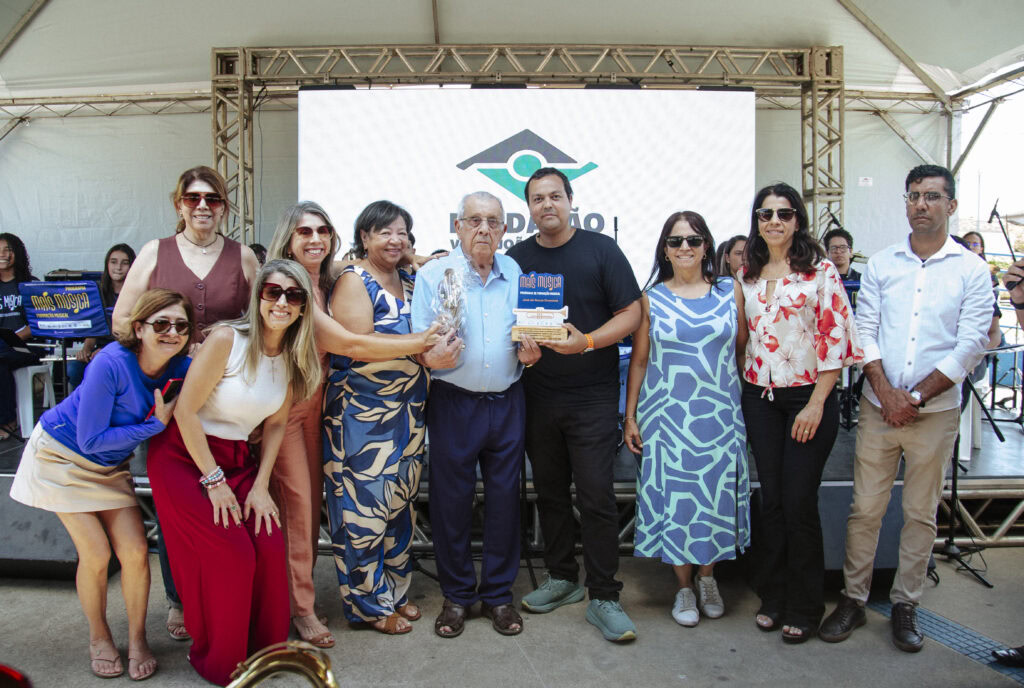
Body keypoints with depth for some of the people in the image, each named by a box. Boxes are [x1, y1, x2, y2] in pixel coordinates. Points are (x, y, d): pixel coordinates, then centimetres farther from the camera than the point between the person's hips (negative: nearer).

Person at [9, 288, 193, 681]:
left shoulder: (182, 369, -17)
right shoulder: (111, 363, -31)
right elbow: (90, 440, -26)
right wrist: (155, 425, -27)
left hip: (110, 465, 4)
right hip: (62, 454, -4)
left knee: (135, 550, -5)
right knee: (96, 553, -7)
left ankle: (137, 639, 17)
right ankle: (99, 637, 19)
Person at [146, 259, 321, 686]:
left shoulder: (295, 357, -1)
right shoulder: (228, 339, -19)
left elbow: (276, 424, 5)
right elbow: (186, 411, -17)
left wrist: (260, 485, -2)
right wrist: (213, 480, -15)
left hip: (239, 460, 5)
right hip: (185, 458, -5)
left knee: (270, 544, -9)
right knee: (230, 553, -11)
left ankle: (264, 647, 15)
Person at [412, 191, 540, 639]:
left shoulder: (518, 275, 9)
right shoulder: (433, 275, 0)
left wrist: (529, 354, -7)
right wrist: (431, 357, -25)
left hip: (507, 403, 3)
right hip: (454, 403, -2)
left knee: (504, 497, 8)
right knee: (451, 498, 5)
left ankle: (498, 593, 26)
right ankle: (456, 594, 24)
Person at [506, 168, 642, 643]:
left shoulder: (601, 250, -1)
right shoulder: (516, 258, 8)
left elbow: (631, 313, -5)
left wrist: (587, 341, -20)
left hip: (592, 396, -3)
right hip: (537, 398, 4)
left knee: (595, 496, -4)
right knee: (550, 491, 13)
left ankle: (604, 598, 9)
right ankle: (562, 578, 30)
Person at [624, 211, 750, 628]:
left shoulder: (730, 290, 5)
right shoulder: (652, 299, 2)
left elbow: (743, 347, 11)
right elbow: (639, 361, 4)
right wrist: (630, 416, 2)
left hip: (719, 414, 1)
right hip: (668, 416, -1)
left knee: (716, 495, 7)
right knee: (675, 496, 3)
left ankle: (708, 578, 29)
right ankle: (684, 586, 22)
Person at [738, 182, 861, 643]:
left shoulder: (820, 271, -4)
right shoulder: (747, 276, 9)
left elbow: (835, 338, -8)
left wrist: (816, 403, -13)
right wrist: (744, 386, 8)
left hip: (807, 397, -4)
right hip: (759, 398, 4)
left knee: (799, 503, -1)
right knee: (772, 500, 10)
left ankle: (804, 609, 17)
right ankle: (773, 597, 25)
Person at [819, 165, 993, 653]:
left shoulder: (971, 270, 1)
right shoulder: (881, 264, 6)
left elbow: (971, 345, -5)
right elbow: (864, 331, 1)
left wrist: (915, 397, -11)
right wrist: (885, 392, -11)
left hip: (936, 412, -1)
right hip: (878, 408, 1)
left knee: (921, 514, 10)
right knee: (865, 508, 6)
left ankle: (905, 605, 25)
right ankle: (853, 600, 19)